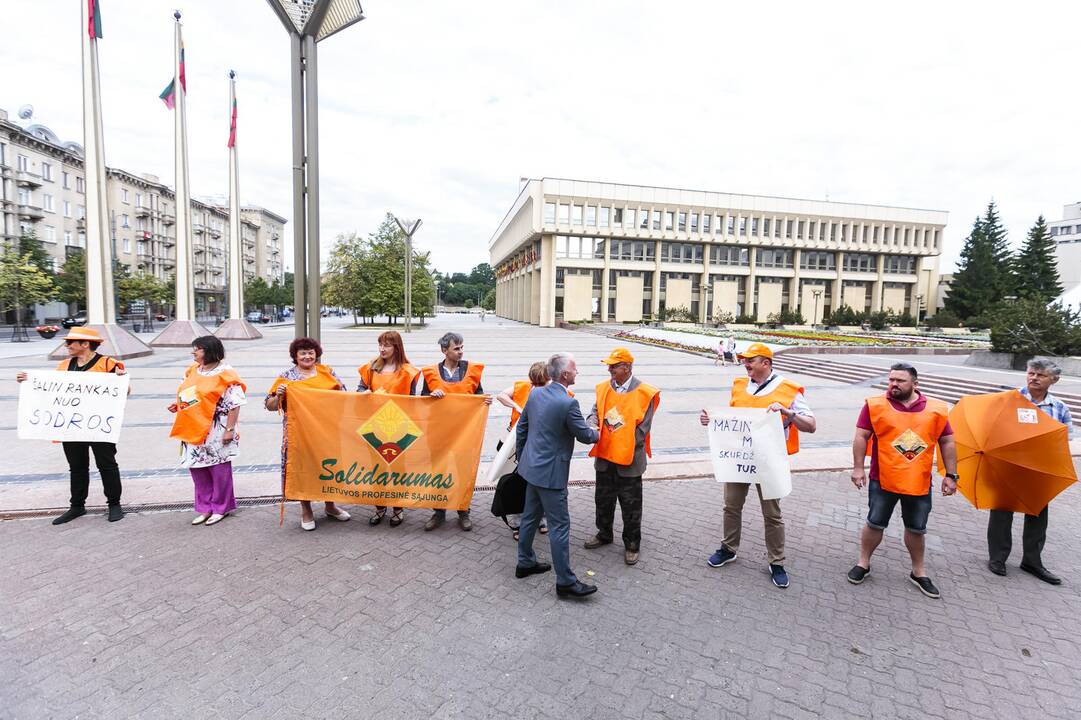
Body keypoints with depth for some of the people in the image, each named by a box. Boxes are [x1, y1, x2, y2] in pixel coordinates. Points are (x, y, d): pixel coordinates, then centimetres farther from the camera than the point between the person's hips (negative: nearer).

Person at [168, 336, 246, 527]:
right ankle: (205, 508, 26)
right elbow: (187, 394, 25)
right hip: (193, 429, 7)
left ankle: (221, 508, 19)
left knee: (219, 469, 4)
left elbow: (234, 404, -14)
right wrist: (177, 405, 4)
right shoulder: (193, 371, 11)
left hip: (215, 431, -7)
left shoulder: (224, 372, -12)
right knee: (197, 468, 12)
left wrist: (230, 429, -17)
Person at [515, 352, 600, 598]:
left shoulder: (535, 393, 1)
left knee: (530, 516, 20)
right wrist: (598, 433, 12)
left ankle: (525, 562, 36)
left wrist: (521, 457, 22)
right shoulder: (568, 403, -22)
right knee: (559, 526, 2)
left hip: (532, 466, 8)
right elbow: (584, 435, -10)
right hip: (551, 473, -8)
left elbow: (521, 428, 10)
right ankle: (565, 581, 13)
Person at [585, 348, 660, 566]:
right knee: (603, 499, 20)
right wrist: (592, 424, -13)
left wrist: (625, 449, -12)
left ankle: (632, 544, 28)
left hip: (629, 459, -4)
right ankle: (604, 534, 41)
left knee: (631, 505, 9)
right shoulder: (603, 388, 1)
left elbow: (642, 428, -10)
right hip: (604, 456, 5)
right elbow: (596, 410, 9)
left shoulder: (644, 393, -12)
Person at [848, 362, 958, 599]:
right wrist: (858, 468, -11)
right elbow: (861, 437, -7)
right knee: (875, 524, 8)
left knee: (916, 529, 16)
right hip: (882, 481, -2)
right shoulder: (876, 405, -7)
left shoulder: (936, 409, 0)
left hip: (919, 483, 2)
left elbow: (947, 442, 6)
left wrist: (951, 475, 4)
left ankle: (918, 572, 34)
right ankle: (863, 563, 25)